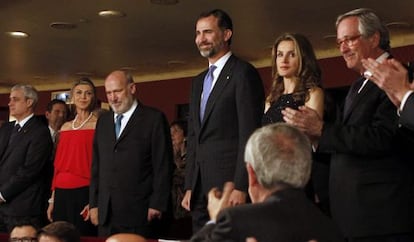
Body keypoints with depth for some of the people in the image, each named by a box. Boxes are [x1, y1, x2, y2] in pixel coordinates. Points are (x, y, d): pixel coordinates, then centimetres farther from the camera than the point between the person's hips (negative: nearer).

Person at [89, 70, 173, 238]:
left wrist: (157, 205, -10)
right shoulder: (103, 121, 15)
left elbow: (163, 166, -6)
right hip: (106, 213, 5)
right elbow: (96, 165, 16)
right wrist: (94, 203, 10)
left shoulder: (154, 119, -2)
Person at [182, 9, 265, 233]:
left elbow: (248, 134, -13)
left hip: (229, 183, -7)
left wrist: (240, 187, -18)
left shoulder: (243, 73, -6)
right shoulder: (198, 81, 19)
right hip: (200, 190, 8)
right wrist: (189, 187, 13)